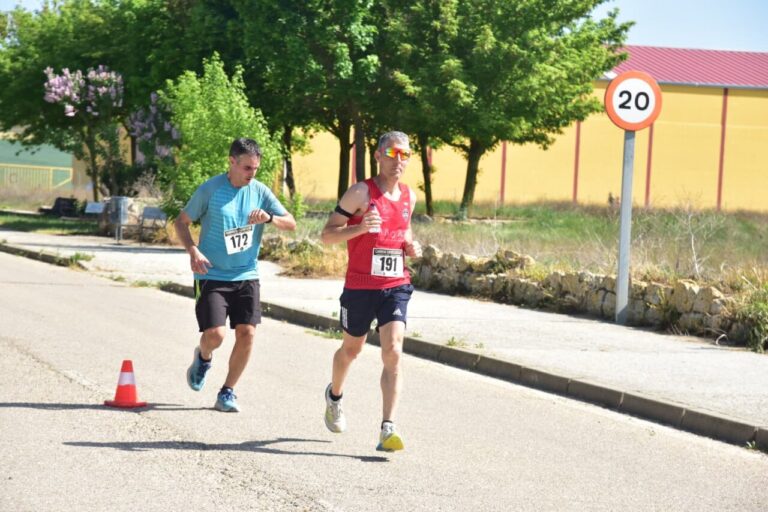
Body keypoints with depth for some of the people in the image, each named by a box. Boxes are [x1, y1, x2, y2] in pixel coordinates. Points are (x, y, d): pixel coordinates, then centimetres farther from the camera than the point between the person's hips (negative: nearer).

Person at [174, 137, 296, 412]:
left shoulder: (260, 191, 3)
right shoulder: (210, 189, -6)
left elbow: (291, 224, 3)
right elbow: (181, 221, 2)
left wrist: (270, 218, -18)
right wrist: (193, 250, -14)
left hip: (246, 276, 4)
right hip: (212, 275, -3)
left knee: (246, 333, -4)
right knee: (215, 334, -14)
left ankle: (228, 392, 12)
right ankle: (203, 358, 24)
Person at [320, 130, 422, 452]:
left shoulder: (409, 196, 7)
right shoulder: (361, 193, -9)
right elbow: (326, 235, -10)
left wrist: (411, 246, 5)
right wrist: (361, 227, -26)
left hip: (396, 286, 3)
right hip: (359, 286, -3)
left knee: (393, 352, -14)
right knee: (351, 349, 17)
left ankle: (387, 430, -19)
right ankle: (334, 396, 49)